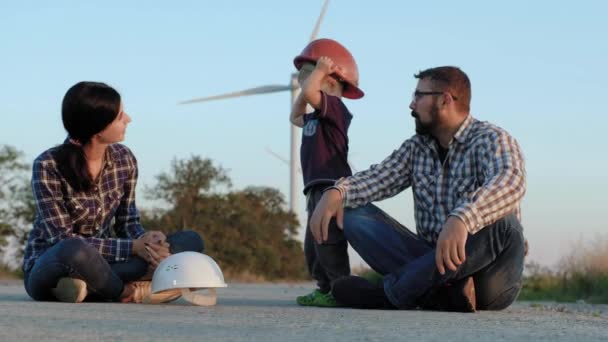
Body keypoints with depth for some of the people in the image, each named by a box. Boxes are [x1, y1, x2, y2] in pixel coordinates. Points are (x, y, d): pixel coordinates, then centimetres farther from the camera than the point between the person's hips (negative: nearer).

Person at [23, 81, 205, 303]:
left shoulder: (124, 159, -1)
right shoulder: (48, 166, -17)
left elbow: (127, 221, 7)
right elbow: (63, 240, -21)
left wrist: (145, 240, -18)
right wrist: (133, 247, -26)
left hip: (100, 262, 6)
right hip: (50, 266, -6)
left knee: (191, 241, -11)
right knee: (76, 251, -43)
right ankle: (130, 292, -14)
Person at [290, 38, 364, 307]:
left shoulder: (334, 106, -9)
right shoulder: (318, 116, 20)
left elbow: (310, 91, -27)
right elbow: (296, 117, 40)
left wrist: (320, 69, -12)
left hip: (332, 187, -11)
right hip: (318, 189, 11)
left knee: (328, 244, -14)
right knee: (313, 247, 14)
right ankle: (326, 290, 19)